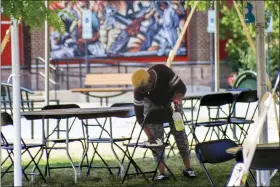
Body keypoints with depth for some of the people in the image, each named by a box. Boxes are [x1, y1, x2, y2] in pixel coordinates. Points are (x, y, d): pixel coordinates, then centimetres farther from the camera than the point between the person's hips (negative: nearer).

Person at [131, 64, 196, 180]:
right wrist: (149, 136, -34)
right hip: (152, 103, 0)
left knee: (179, 131, -3)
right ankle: (161, 173, -10)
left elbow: (181, 87, -26)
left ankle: (188, 168, 2)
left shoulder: (164, 72, -38)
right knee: (156, 136, -10)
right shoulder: (139, 90, -34)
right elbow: (139, 114, -29)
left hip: (171, 99, 0)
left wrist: (177, 100, -44)